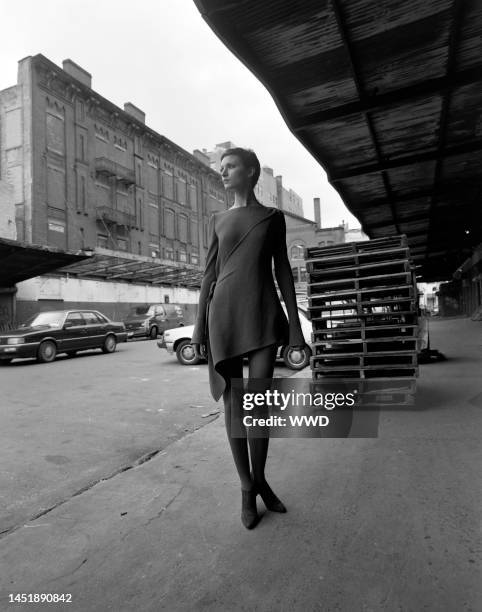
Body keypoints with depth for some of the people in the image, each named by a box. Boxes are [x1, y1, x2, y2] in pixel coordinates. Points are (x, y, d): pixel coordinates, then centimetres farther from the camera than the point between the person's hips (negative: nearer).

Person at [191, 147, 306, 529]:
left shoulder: (273, 216, 11)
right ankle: (246, 489, 19)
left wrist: (295, 324, 0)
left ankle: (260, 479, 23)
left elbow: (283, 271, 7)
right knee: (233, 403, 2)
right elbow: (210, 274, 10)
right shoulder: (218, 220, 14)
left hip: (264, 314, -1)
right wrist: (199, 326, 2)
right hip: (224, 314, 1)